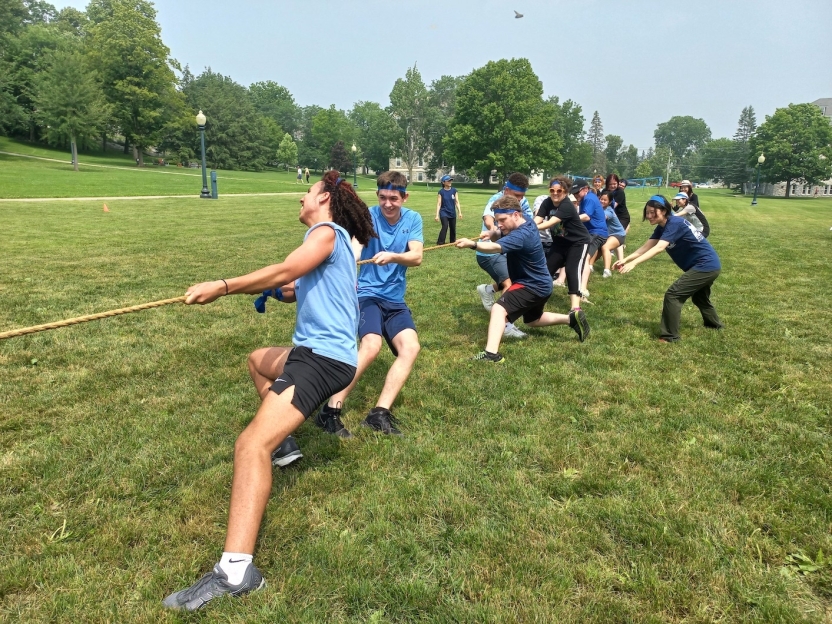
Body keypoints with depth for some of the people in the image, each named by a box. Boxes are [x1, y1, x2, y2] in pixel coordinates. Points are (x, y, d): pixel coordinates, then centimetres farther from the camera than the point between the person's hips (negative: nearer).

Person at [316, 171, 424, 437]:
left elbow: (416, 257, -10)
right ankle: (330, 410, -20)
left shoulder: (413, 219, 3)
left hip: (395, 299, 4)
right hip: (367, 294, -4)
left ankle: (379, 414, -17)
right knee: (371, 345, -28)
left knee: (411, 347, -18)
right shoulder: (368, 215, -6)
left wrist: (392, 256, -31)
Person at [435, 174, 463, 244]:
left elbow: (457, 202, 3)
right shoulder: (441, 192, -6)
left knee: (453, 228, 10)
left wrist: (460, 212, -3)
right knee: (445, 227, -19)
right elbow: (439, 204, -6)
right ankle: (440, 242, -11)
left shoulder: (454, 190, 1)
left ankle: (453, 241, 30)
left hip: (452, 213, 3)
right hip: (444, 213, -3)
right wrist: (437, 215, -11)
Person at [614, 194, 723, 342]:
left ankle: (670, 336, -6)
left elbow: (659, 248, -36)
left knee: (673, 295, -14)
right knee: (699, 297, 32)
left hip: (706, 266, -11)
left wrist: (634, 263, -43)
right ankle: (714, 323, 58)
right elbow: (646, 247, -3)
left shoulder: (674, 224, -24)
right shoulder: (662, 227, 4)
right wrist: (626, 259, -17)